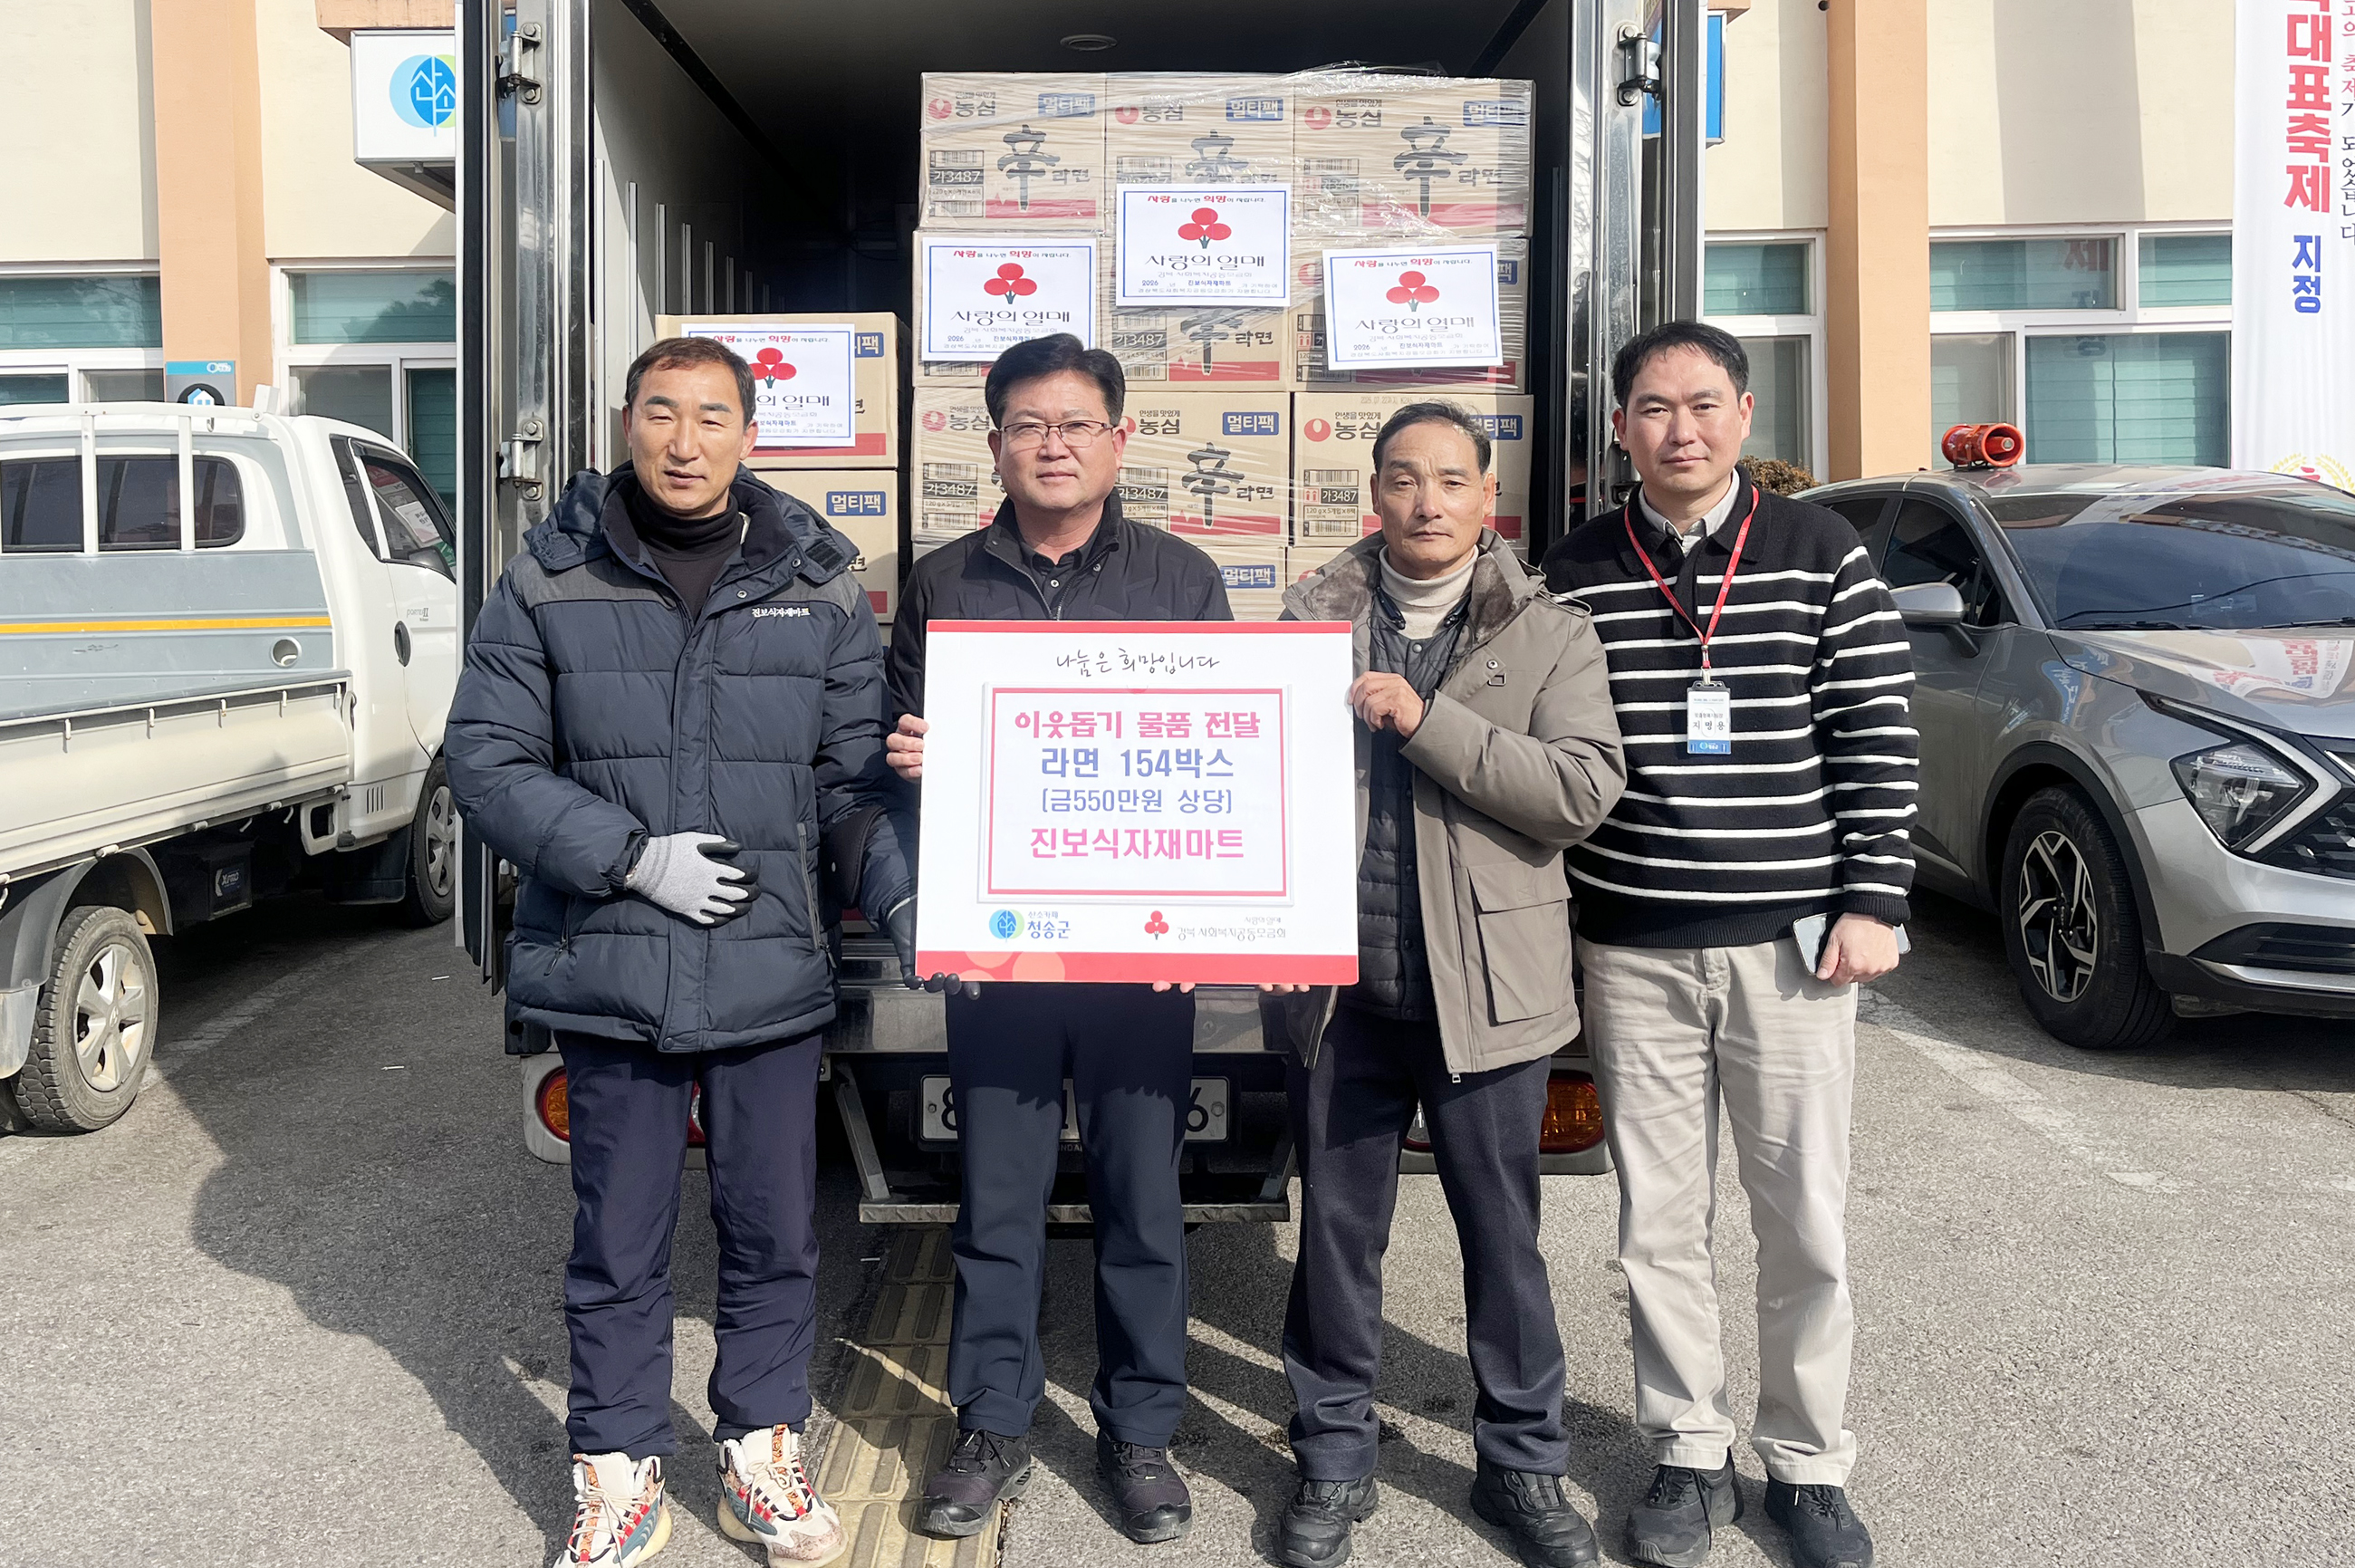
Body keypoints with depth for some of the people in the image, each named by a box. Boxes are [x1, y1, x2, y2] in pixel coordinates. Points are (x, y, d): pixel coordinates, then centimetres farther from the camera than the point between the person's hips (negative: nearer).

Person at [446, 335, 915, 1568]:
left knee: (775, 1232, 13)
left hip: (773, 972, 1)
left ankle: (760, 1448, 33)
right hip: (608, 971, -1)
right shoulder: (548, 581, 0)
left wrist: (912, 896, -10)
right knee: (618, 1242, 11)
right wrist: (631, 857, -12)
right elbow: (486, 761, -1)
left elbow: (860, 777, 5)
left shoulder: (820, 588, 3)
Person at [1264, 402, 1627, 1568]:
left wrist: (1427, 722, -16)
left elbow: (1583, 789, -11)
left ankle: (1523, 1466, 28)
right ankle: (1333, 1461, 28)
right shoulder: (1310, 619, 7)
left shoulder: (1549, 635, 2)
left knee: (1503, 1236, 10)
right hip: (1340, 985, 2)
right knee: (1335, 1231, 11)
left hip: (1485, 986, -1)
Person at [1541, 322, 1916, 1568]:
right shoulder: (1573, 573, 4)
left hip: (1792, 939, -1)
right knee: (1660, 1217, 9)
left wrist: (1870, 902, -5)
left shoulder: (1819, 552, 1)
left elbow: (1877, 738, 0)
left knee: (1806, 1218, 7)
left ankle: (1808, 1463, 25)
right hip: (1632, 950, 1)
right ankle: (1688, 1454, 25)